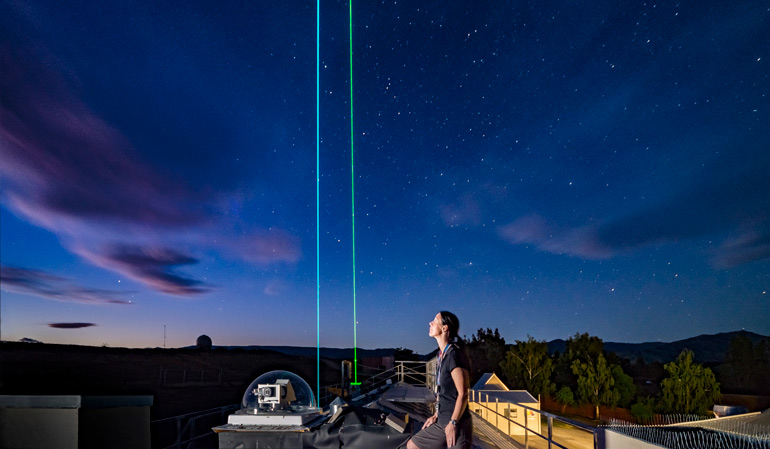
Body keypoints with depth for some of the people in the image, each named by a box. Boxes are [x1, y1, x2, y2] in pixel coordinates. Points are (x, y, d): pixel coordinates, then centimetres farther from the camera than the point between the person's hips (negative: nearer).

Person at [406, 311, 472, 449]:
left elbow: (463, 394, -20)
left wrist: (453, 423, -18)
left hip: (458, 423, -10)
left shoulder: (454, 355, -18)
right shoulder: (441, 355, 11)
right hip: (442, 422, 10)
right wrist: (436, 415, 15)